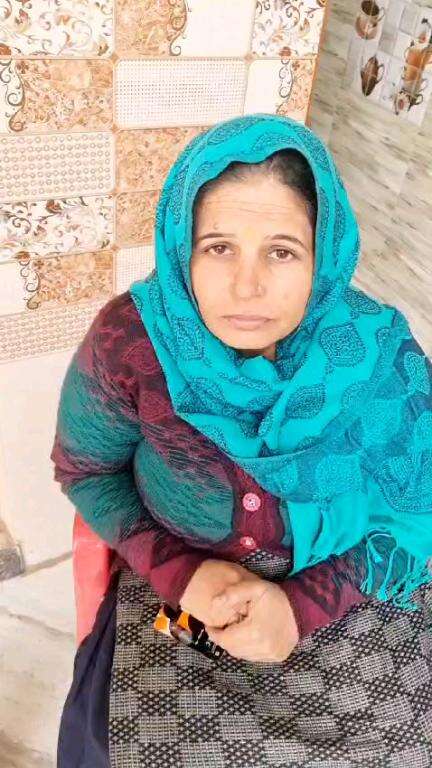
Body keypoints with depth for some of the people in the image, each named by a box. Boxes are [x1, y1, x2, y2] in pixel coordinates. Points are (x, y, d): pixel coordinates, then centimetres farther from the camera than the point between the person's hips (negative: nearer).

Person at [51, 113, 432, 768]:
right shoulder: (129, 339, -21)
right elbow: (85, 468, -5)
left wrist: (304, 604, -20)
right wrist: (180, 572, -17)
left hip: (346, 600, 1)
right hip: (176, 592, 0)